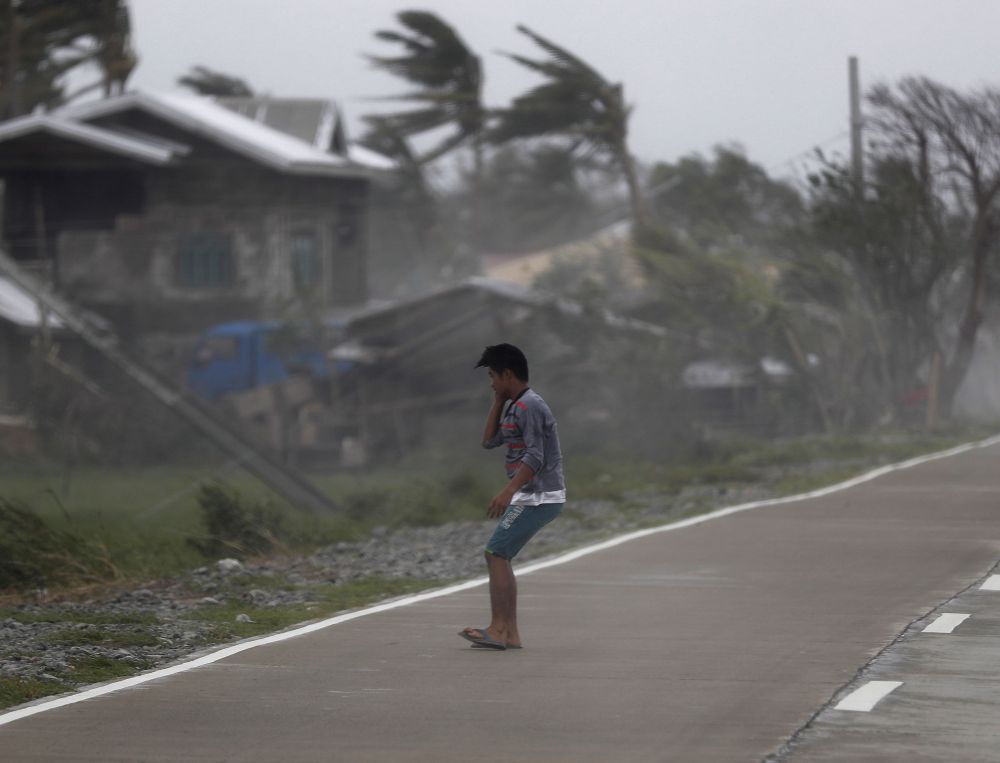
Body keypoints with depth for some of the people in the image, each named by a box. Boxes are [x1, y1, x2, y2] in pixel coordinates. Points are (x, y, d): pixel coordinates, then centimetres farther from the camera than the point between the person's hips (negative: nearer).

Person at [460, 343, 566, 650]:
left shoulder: (529, 406, -15)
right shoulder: (514, 406, 17)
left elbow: (534, 457, -23)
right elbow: (489, 441, 20)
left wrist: (508, 492, -31)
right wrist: (499, 401, 14)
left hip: (539, 497, -10)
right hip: (532, 498, 10)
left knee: (496, 553, -13)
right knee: (499, 556, 9)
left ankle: (498, 629, -16)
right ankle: (509, 633, 7)